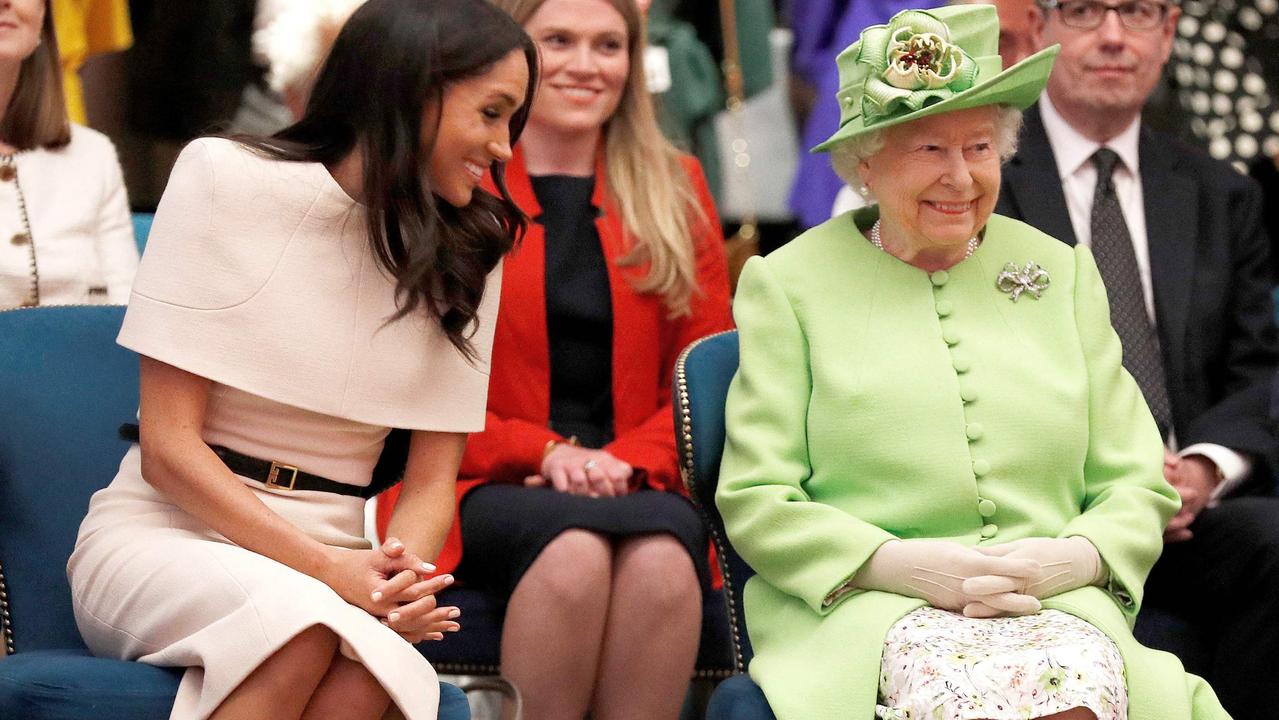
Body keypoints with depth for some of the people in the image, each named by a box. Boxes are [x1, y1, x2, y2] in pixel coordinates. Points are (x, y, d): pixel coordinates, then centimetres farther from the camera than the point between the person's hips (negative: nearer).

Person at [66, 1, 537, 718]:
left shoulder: (470, 248, 7)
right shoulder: (225, 177, -4)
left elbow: (432, 482, 5)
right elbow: (167, 447, -8)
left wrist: (404, 577, -19)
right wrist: (327, 570, -21)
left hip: (328, 558, 3)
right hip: (163, 534, -3)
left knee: (379, 655, -35)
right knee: (299, 617, -38)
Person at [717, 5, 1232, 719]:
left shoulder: (1064, 272, 19)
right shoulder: (787, 284, 9)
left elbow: (1138, 486, 16)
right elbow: (757, 501, 3)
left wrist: (1077, 557, -7)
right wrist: (898, 564, -13)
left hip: (1057, 607, 2)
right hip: (866, 608, -2)